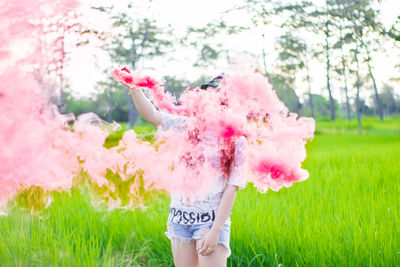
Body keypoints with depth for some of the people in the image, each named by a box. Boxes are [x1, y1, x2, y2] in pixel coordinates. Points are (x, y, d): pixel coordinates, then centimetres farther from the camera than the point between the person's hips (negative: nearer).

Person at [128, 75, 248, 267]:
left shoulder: (236, 141, -6)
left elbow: (231, 189, -10)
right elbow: (152, 115, 1)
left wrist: (215, 231, -15)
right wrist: (135, 89, -16)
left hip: (211, 221, -4)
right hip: (179, 218, 4)